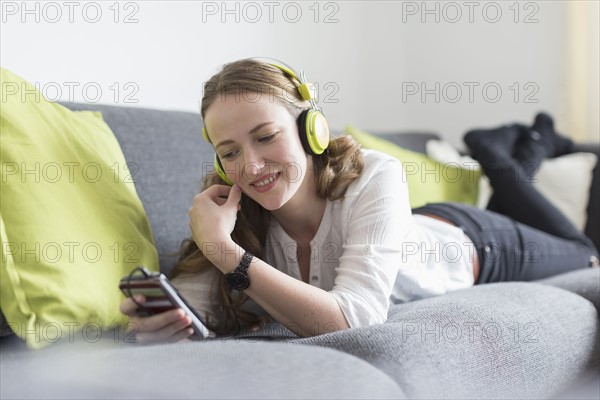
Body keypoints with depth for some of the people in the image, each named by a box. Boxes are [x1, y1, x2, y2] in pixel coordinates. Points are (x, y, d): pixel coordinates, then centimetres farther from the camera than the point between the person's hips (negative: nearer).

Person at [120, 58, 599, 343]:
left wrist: (224, 250, -57)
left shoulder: (375, 178, -45)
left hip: (465, 242, -3)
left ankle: (517, 152, 45)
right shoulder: (238, 215, -32)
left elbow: (356, 321, -53)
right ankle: (513, 149, 51)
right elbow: (189, 301, -38)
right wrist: (160, 316, -62)